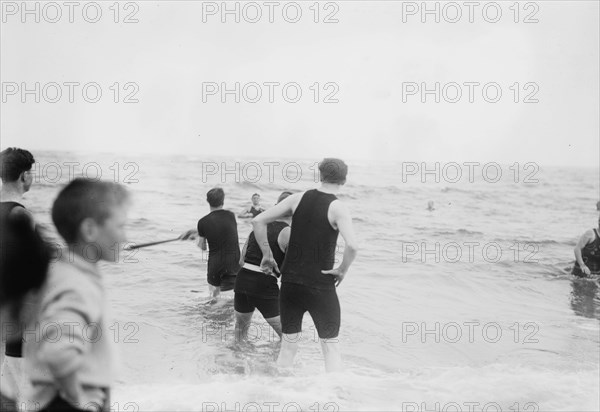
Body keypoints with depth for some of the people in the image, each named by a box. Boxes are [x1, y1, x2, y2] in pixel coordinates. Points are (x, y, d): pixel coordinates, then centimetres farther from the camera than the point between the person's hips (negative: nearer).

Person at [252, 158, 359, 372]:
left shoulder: (298, 198, 3)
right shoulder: (338, 208, -10)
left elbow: (258, 221, 3)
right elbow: (352, 245, -26)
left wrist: (267, 255, 9)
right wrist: (342, 270, -9)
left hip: (290, 282, 4)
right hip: (320, 286, -4)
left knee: (288, 344, 16)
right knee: (330, 346, 7)